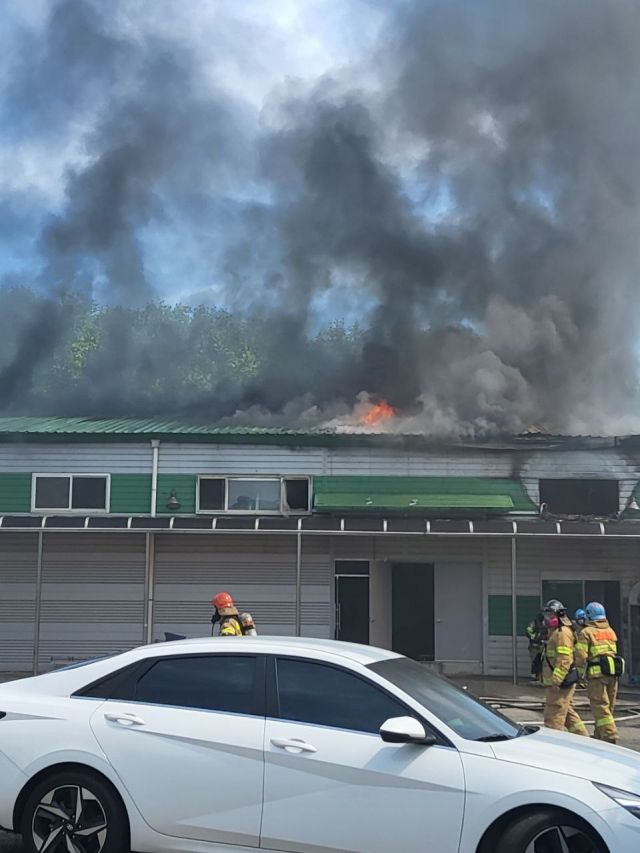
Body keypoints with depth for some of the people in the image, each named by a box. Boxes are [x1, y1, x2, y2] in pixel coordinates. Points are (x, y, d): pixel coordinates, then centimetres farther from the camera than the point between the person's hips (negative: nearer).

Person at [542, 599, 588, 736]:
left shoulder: (562, 633, -14)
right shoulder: (555, 632, 20)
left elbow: (564, 660, -22)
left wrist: (556, 680, -25)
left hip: (560, 683, -11)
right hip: (561, 682, 11)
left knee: (553, 716, -9)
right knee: (568, 713, 18)